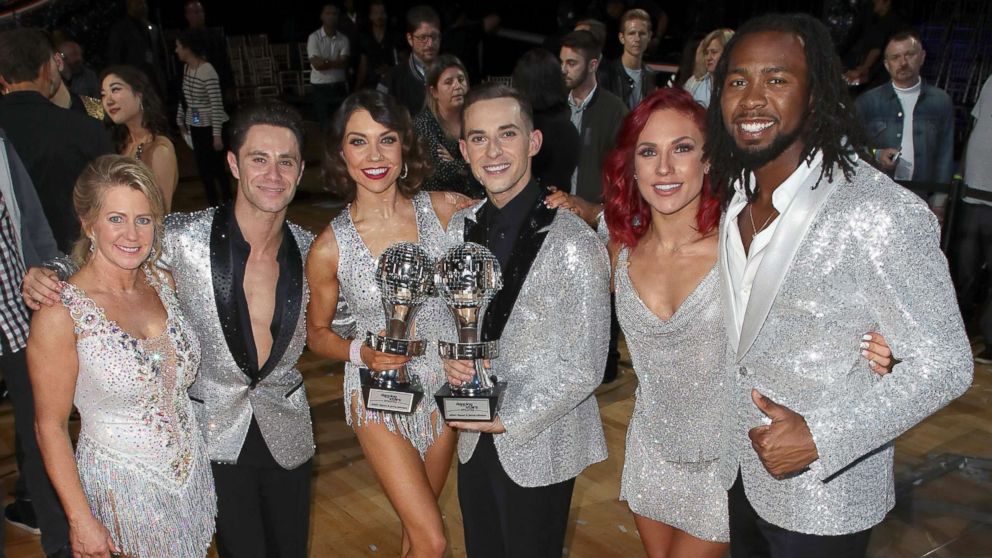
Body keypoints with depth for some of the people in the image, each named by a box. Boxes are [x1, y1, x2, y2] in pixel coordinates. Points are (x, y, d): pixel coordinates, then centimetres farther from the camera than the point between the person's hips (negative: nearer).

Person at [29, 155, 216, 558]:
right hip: (123, 486, -5)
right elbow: (50, 426, -13)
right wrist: (80, 520, -11)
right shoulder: (60, 315, -20)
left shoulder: (163, 282, -4)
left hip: (192, 468, 5)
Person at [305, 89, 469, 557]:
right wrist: (362, 354, -20)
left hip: (444, 383, 3)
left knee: (417, 520, 23)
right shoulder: (329, 248, -15)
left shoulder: (445, 209, -12)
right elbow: (317, 333, -2)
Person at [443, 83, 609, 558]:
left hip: (540, 450, -5)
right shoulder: (460, 229, -2)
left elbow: (583, 369, -18)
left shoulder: (574, 244, -22)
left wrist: (508, 420, -14)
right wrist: (450, 360, -11)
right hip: (474, 439, 5)